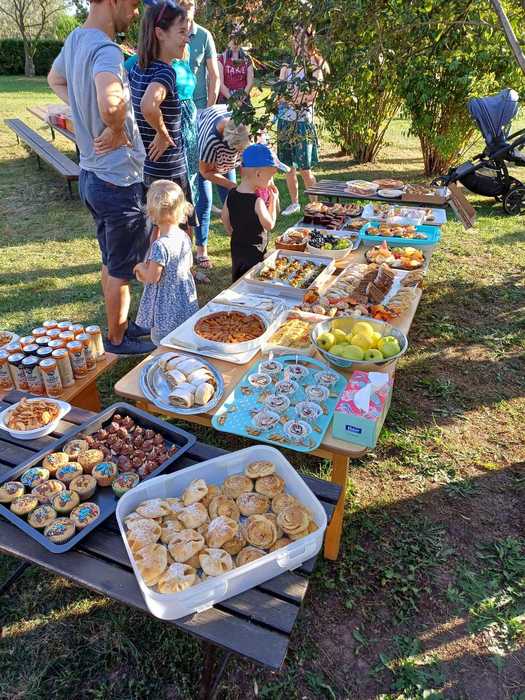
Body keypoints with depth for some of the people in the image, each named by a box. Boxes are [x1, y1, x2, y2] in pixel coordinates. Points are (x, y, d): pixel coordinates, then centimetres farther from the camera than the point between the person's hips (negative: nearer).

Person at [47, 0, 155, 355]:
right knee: (122, 268, 7)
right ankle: (117, 339, 23)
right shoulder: (106, 50, -21)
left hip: (92, 175, 9)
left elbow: (55, 80, 26)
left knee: (111, 261, 21)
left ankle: (120, 324, 38)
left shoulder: (75, 39, 7)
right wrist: (116, 130, -20)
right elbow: (111, 104, -42)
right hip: (119, 182, -9)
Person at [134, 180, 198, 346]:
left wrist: (141, 267, -2)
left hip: (166, 309, -8)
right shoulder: (184, 237, -2)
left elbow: (152, 277, -21)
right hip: (186, 304, 8)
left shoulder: (160, 245, -26)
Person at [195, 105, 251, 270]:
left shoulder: (246, 129, -30)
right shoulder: (211, 138, -44)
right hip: (200, 161, -5)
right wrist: (233, 186, -33)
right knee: (204, 202, -10)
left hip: (225, 160, 5)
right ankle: (201, 250, -3)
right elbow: (206, 171, -28)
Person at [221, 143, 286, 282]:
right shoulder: (257, 201, -26)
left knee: (237, 282, 19)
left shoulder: (231, 194, -4)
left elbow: (224, 217, 7)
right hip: (254, 251, -7)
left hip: (236, 247, 7)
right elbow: (270, 225, -14)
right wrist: (273, 201, -7)